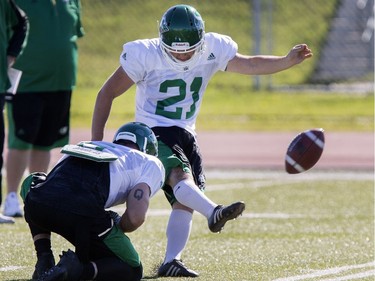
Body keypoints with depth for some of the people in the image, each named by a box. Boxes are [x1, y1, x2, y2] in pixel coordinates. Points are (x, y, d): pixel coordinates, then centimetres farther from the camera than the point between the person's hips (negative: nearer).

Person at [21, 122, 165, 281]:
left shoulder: (87, 145, 37)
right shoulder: (150, 164, 22)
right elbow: (135, 218, 4)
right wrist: (117, 226, 27)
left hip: (37, 203, 4)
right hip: (83, 212, -4)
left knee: (31, 183, 43)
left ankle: (44, 262, 24)